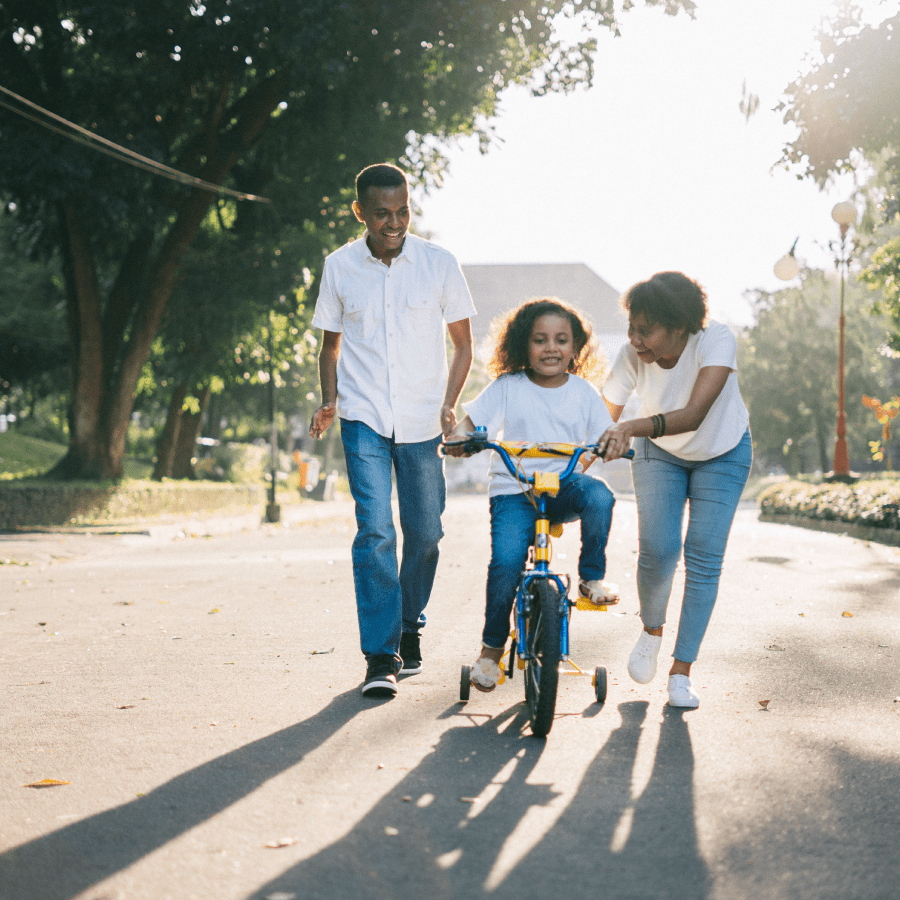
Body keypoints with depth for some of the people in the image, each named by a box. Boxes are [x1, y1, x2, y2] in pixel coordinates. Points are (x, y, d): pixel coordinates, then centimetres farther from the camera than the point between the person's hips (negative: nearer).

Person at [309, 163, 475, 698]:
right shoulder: (340, 267, 0)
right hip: (363, 418, -1)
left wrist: (449, 405, -7)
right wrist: (329, 401, -1)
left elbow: (463, 344, 6)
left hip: (422, 419, 1)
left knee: (425, 532, 6)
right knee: (375, 529, -13)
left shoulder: (439, 264, -2)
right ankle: (381, 658, -9)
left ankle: (410, 627, 31)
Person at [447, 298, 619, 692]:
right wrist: (459, 437, -25)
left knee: (599, 496, -33)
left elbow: (604, 437, 4)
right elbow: (470, 421, -1)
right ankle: (492, 648, -1)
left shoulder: (584, 392, 7)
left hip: (565, 484, 2)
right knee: (506, 560, -23)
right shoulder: (507, 388, 2)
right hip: (513, 489, -1)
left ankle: (592, 577, -8)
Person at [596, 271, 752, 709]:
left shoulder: (716, 340, -35)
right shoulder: (632, 356, -27)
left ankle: (681, 671, 4)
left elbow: (695, 414, -47)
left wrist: (632, 427, -61)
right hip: (660, 454, 1)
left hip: (722, 455, -1)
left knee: (704, 559, -8)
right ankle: (651, 630, 17)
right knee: (657, 551, -14)